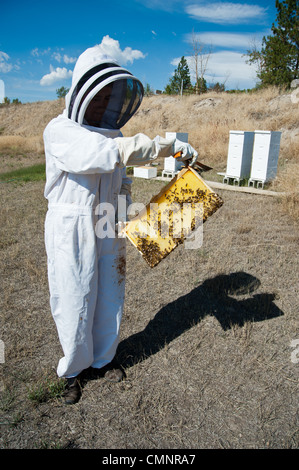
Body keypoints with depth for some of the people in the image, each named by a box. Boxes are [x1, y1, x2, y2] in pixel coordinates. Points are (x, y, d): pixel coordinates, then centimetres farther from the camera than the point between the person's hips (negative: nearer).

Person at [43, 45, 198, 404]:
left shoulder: (109, 130, 8)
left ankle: (103, 358, 39)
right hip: (72, 230, -6)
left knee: (109, 297, 15)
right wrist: (168, 145, -33)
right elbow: (110, 153, -32)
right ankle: (73, 369, 32)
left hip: (108, 227, 6)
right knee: (75, 301, 7)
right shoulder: (60, 131, -14)